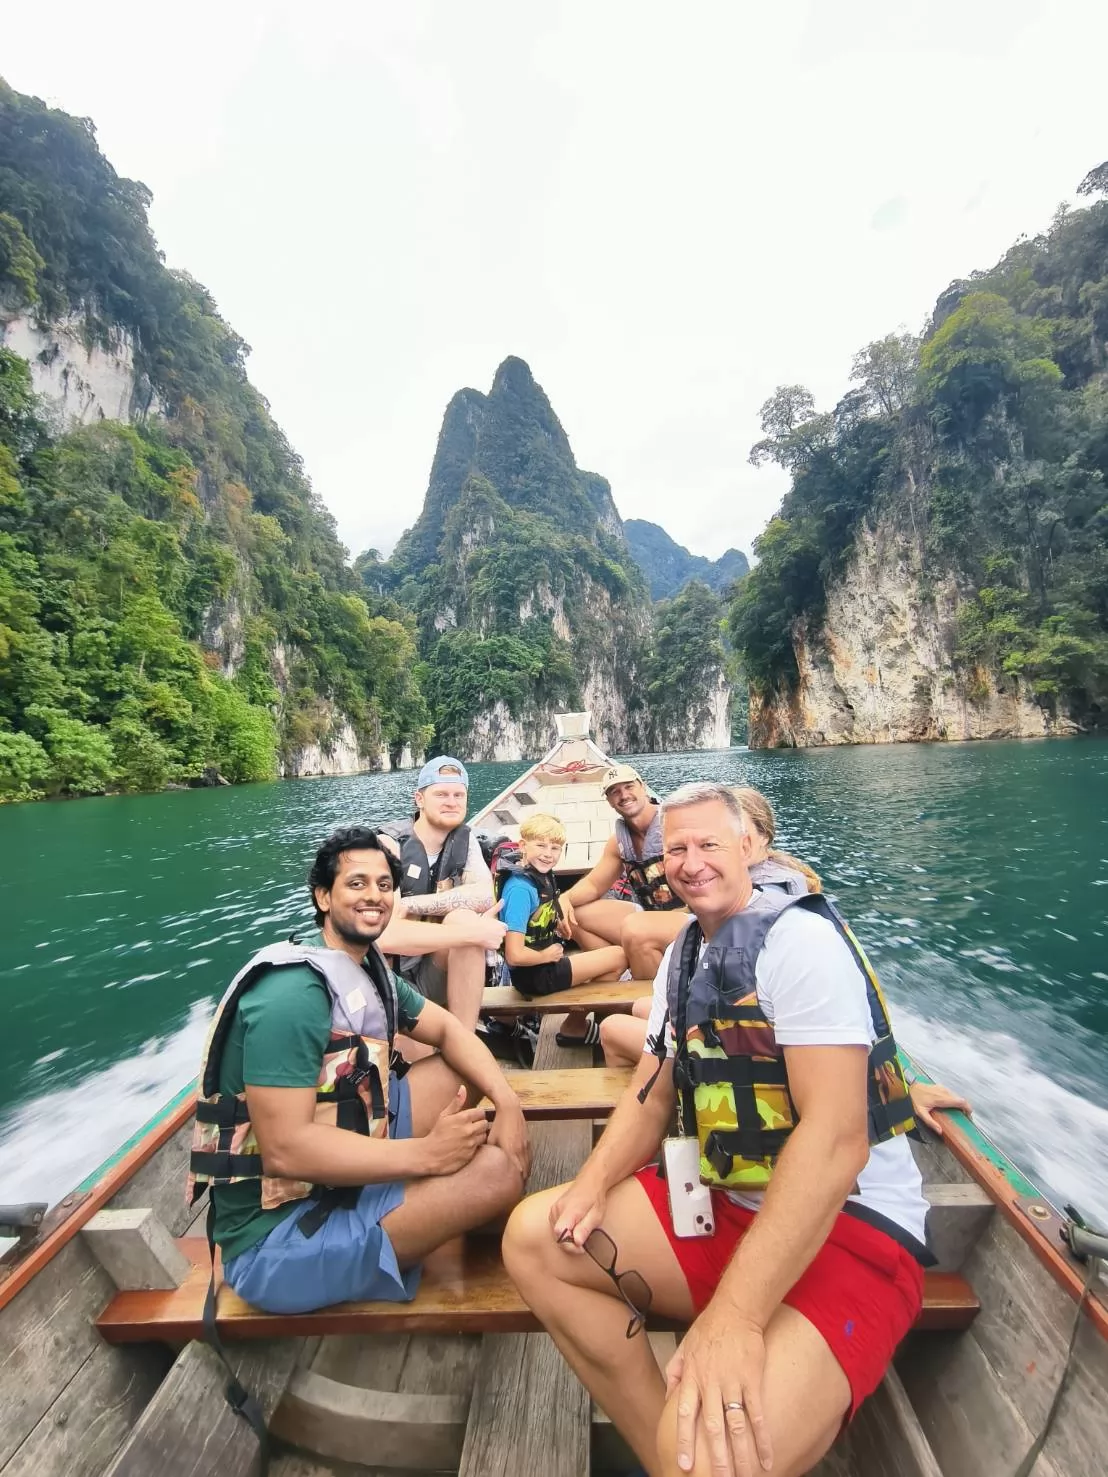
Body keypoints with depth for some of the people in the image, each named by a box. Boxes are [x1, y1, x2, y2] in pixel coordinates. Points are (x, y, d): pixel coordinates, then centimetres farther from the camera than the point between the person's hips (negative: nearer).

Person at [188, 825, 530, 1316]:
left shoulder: (370, 970, 2)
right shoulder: (293, 993, -26)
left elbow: (448, 1030, 6)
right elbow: (285, 1149, -30)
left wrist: (507, 1102, -10)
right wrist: (426, 1154, -25)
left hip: (344, 1170, 9)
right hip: (279, 1235, -9)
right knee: (496, 1171, -22)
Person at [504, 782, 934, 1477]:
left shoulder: (798, 937, -17)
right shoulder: (684, 955, 8)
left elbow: (836, 1138, -25)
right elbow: (652, 1094, 11)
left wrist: (734, 1316, -29)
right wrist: (595, 1180, -8)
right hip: (721, 1201, 8)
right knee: (534, 1235, -4)